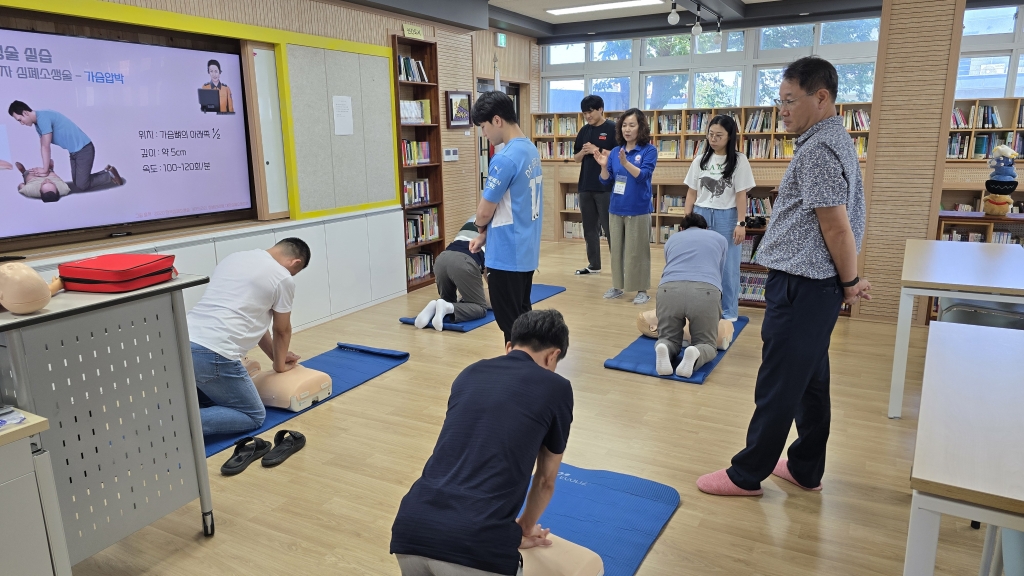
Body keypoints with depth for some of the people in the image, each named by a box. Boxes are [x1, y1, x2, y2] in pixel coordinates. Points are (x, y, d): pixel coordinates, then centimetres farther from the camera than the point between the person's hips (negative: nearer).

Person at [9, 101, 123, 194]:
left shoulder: (42, 117, -21)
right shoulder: (37, 123, 9)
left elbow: (46, 147, -19)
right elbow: (43, 147, 10)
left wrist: (45, 169, -13)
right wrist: (44, 167, 1)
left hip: (84, 149, -10)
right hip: (74, 151, 10)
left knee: (82, 185, -10)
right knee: (77, 182, 11)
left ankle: (110, 176, 7)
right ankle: (106, 172, 22)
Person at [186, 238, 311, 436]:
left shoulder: (234, 258, 24)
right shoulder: (282, 278, -1)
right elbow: (281, 331, 13)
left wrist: (276, 356, 39)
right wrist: (280, 364, 32)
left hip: (181, 345, 9)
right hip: (213, 355, -8)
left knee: (213, 397, 33)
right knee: (254, 416, 8)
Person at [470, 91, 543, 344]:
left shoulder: (505, 159, -21)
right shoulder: (531, 150, 8)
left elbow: (484, 213, -15)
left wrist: (481, 228, 7)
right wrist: (486, 235, 10)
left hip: (506, 255, -9)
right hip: (526, 250, 9)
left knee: (511, 324, 3)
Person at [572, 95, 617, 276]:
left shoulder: (613, 128, -5)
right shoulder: (584, 130, 12)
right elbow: (576, 158, 14)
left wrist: (598, 151, -18)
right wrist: (583, 152, -7)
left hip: (606, 187, -6)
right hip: (585, 187, 6)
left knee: (610, 228, -3)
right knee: (589, 227, 12)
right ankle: (594, 264, 22)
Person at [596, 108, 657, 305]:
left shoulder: (649, 150, -6)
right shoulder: (615, 151, 7)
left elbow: (643, 175, -19)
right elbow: (606, 181, 6)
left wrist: (625, 162, -33)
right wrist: (603, 166, -13)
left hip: (638, 210, -5)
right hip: (616, 209, 5)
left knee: (637, 251, 1)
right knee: (616, 249, 12)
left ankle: (642, 290, 10)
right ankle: (617, 286, 24)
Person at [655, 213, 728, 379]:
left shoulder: (672, 239, 34)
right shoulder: (719, 239, 33)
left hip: (669, 289, 1)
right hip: (706, 291, -1)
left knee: (669, 339, 21)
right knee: (706, 344, 18)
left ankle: (663, 350, -15)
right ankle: (695, 355, -18)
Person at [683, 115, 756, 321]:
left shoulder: (739, 161, -2)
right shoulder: (700, 161, 8)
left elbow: (741, 195, -5)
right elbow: (692, 192, 10)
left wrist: (741, 223, -10)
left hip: (726, 217, -3)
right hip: (701, 215, 3)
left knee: (728, 266, 2)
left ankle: (729, 312, 12)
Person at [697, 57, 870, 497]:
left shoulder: (817, 150, -18)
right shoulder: (835, 139, 15)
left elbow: (836, 227, -19)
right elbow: (837, 225, 16)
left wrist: (850, 283, -6)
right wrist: (847, 281, 15)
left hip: (799, 287, -10)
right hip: (814, 284, 10)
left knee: (778, 386, 1)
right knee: (811, 380, 17)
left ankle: (747, 475, 14)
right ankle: (806, 469, 31)